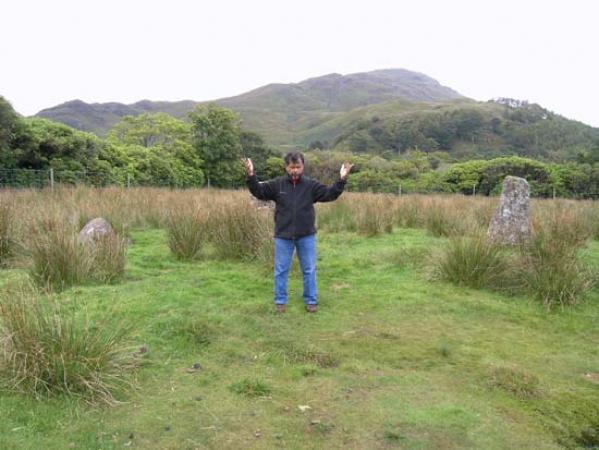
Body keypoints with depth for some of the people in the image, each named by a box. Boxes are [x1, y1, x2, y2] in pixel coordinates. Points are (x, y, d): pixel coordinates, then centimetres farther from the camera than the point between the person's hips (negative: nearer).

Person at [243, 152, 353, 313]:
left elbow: (330, 194, -6)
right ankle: (280, 301, 24)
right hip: (283, 236, 0)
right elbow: (258, 191, -6)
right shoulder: (276, 185, -3)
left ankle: (310, 300, 24)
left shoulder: (311, 185, -3)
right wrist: (251, 176, -22)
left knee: (309, 270, 10)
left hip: (306, 236, 1)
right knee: (281, 270, 9)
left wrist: (341, 180, -19)